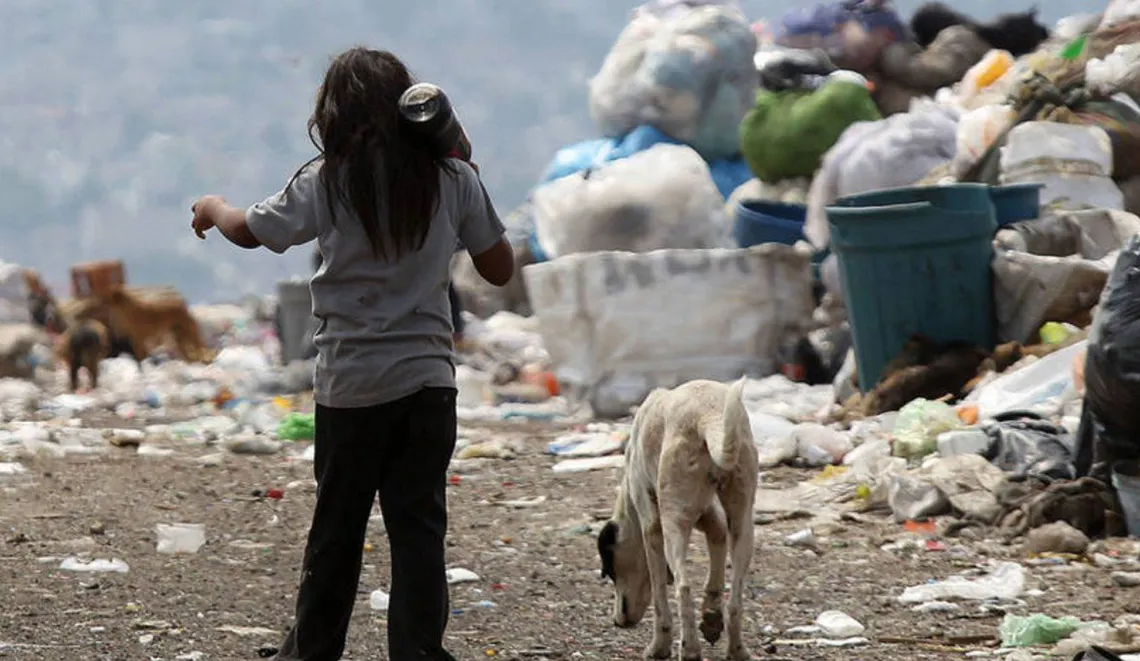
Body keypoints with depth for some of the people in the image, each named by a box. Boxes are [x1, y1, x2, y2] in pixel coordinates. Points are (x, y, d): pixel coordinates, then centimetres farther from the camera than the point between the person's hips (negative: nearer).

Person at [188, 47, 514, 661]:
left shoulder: (326, 182, -6)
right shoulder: (453, 179, -2)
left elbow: (248, 230, 8)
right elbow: (499, 268, 7)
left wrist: (211, 207, 30)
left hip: (351, 384, -1)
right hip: (429, 378, 1)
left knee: (336, 525, 11)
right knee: (418, 524, 2)